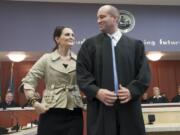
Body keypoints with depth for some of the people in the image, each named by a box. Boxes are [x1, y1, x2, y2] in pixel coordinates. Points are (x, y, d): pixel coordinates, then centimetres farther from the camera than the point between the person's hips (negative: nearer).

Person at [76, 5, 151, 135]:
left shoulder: (135, 45, 11)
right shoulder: (90, 44, 9)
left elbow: (144, 72, 5)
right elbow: (82, 73, 1)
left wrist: (132, 90, -11)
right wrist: (96, 92, -14)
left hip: (129, 106, 1)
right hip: (100, 107, 0)